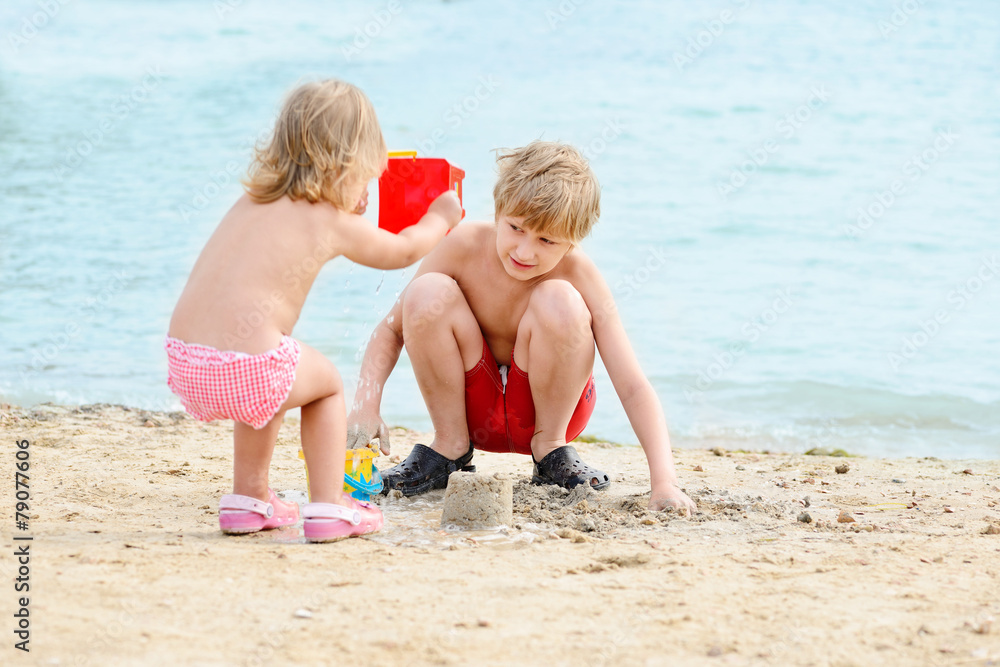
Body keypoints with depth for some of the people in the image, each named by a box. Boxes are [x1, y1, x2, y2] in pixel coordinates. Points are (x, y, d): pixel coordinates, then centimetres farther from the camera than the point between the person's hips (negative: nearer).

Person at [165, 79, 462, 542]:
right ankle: (328, 507, 20)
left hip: (183, 364, 6)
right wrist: (442, 215, 41)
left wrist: (348, 206, 54)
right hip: (245, 371, -6)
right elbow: (405, 250, 22)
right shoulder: (335, 224, 2)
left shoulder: (253, 201, 19)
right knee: (327, 383, 23)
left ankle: (248, 498, 37)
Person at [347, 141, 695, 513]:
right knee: (427, 292, -25)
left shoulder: (578, 275, -24)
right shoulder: (464, 248, -20)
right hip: (472, 405, 2)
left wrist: (664, 480, -39)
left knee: (559, 301, -30)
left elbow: (633, 387, -27)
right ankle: (450, 447, -5)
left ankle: (551, 447, -6)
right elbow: (392, 328, -9)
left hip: (546, 407, -2)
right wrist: (366, 406, -26)